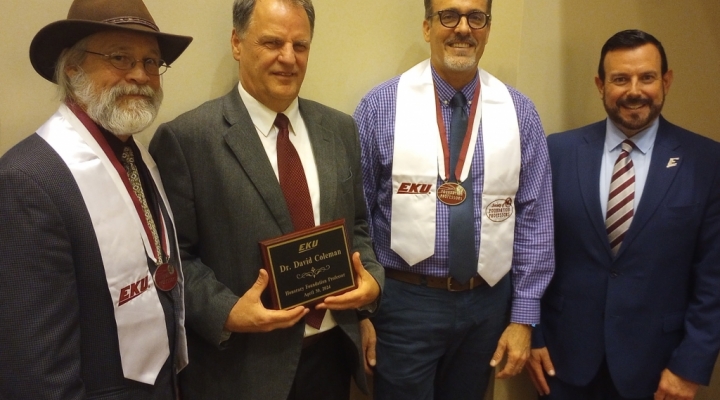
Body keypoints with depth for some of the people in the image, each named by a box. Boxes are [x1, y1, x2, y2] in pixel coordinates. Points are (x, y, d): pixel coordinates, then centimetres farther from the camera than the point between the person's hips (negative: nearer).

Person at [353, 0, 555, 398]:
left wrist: (523, 316, -1)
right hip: (405, 301, -2)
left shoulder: (518, 111, 0)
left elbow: (533, 218, 1)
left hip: (487, 302, 3)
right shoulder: (381, 105, -7)